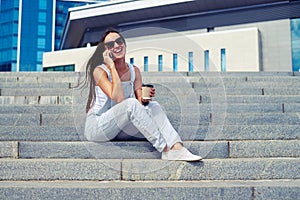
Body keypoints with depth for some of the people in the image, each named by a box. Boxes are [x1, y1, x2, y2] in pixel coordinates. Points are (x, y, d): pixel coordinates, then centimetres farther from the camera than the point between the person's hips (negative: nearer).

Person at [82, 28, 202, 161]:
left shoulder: (134, 71, 5)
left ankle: (176, 148, -34)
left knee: (153, 106, -17)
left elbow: (140, 102, 0)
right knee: (131, 103, -30)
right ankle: (165, 149, -29)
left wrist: (144, 99, -23)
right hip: (96, 127, -6)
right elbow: (118, 98, -25)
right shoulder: (100, 71, -12)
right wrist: (111, 67, -21)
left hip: (121, 127, 6)